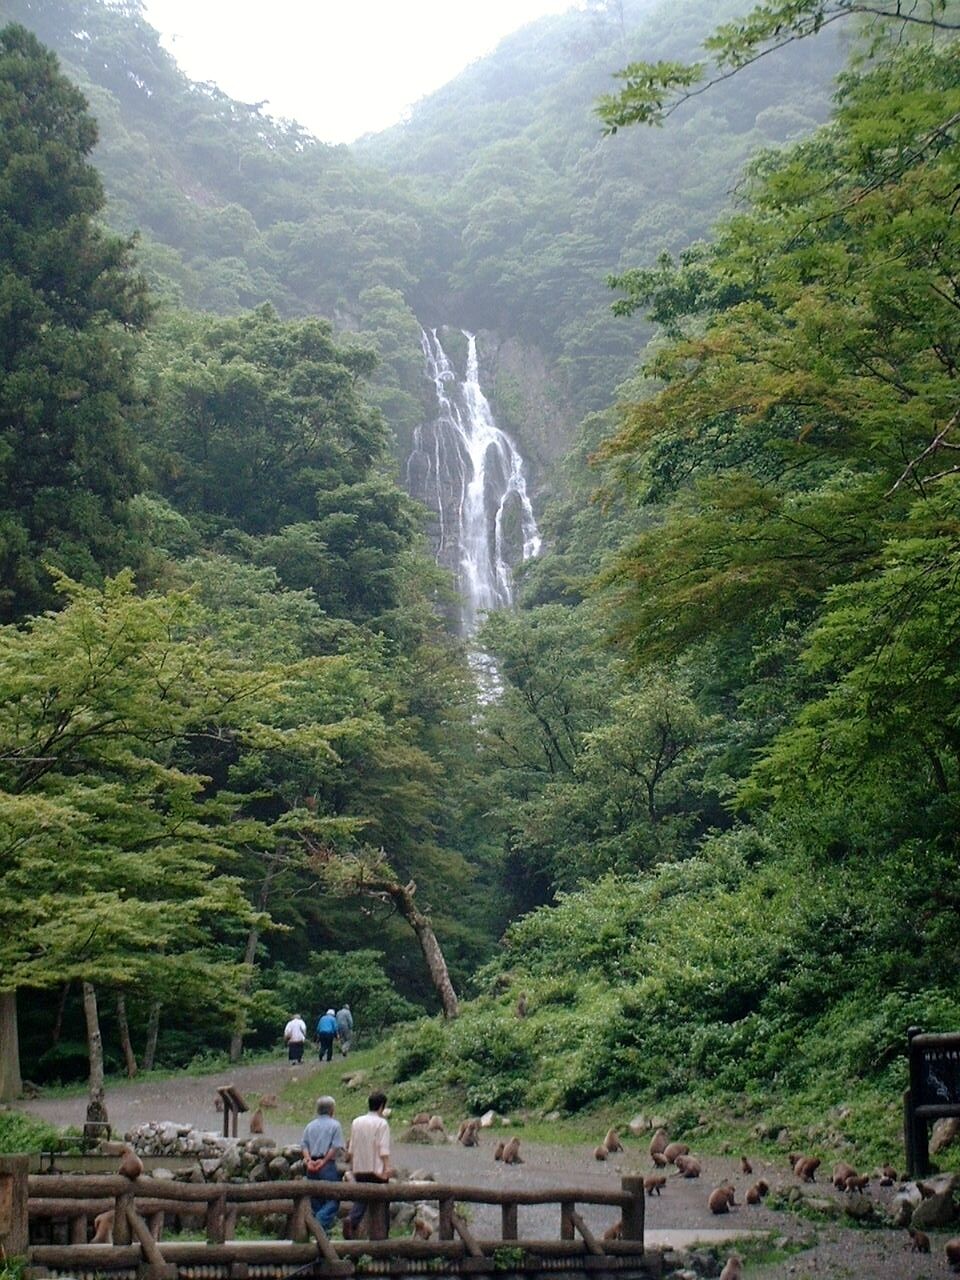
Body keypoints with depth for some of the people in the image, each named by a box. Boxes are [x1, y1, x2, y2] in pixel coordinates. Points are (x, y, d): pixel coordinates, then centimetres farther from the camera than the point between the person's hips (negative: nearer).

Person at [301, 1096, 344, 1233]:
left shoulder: (310, 1126, 14)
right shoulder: (335, 1125, 0)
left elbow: (303, 1145, 3)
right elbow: (336, 1147, -10)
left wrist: (308, 1160, -8)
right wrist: (324, 1161, -10)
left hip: (312, 1167, 5)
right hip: (328, 1165, -5)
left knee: (316, 1200, 13)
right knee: (332, 1199, -2)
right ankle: (321, 1225, -21)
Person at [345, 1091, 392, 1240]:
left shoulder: (356, 1122, 9)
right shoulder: (381, 1123, -9)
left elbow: (351, 1148, 13)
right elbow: (383, 1149, -15)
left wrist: (352, 1166, 22)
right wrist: (387, 1168, -15)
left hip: (360, 1170, 5)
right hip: (377, 1170, -5)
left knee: (360, 1199, 10)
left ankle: (351, 1220, -16)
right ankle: (379, 1235, 6)